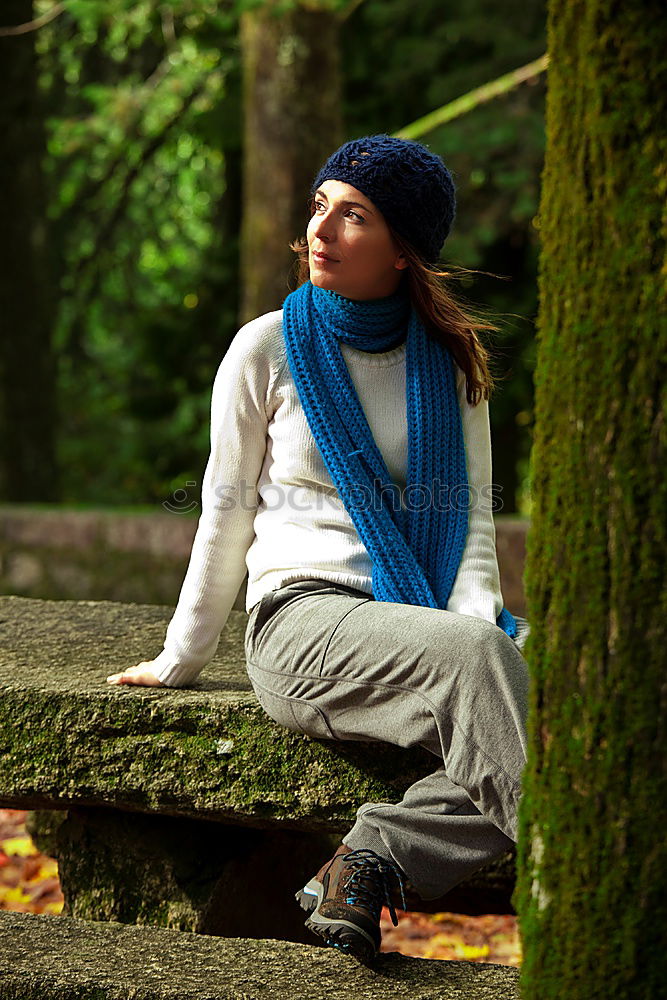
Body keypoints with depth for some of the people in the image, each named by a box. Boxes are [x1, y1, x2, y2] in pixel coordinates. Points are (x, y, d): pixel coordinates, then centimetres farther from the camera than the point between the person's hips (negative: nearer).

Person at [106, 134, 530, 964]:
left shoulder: (450, 363, 11)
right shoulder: (267, 350, 3)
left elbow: (471, 513, 9)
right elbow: (226, 513, 10)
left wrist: (478, 612, -11)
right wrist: (180, 660, 16)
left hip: (429, 621, 4)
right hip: (303, 621, -4)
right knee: (475, 656, -35)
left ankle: (367, 862, -24)